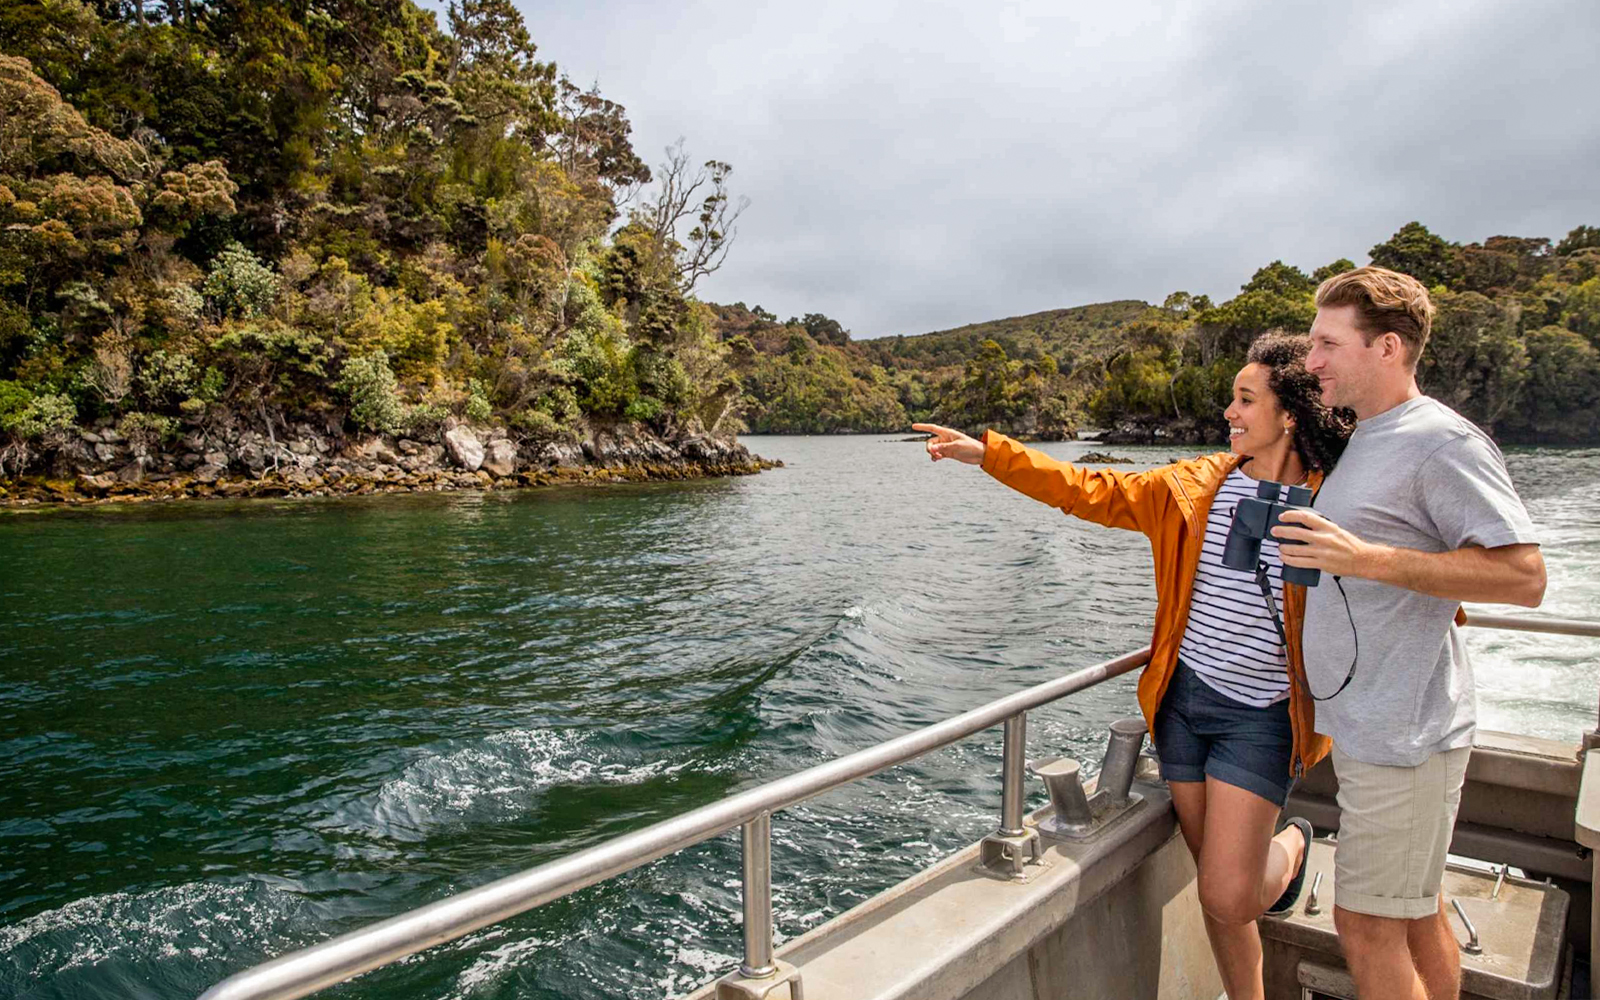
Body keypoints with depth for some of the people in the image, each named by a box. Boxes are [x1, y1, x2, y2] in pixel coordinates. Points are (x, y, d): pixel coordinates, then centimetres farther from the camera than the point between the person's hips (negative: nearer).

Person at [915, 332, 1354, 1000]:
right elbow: (1091, 492, 5)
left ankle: (1291, 846, 26)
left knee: (1229, 901, -6)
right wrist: (986, 452, 2)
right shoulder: (1198, 485, 3)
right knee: (1218, 890, 12)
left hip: (1259, 715, -4)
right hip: (1184, 698, 4)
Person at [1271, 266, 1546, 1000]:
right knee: (1415, 912, 20)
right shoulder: (1365, 442, 14)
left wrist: (1366, 558, -27)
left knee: (1367, 926, 0)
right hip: (1369, 724, 9)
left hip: (1403, 732, -9)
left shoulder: (1441, 440, -15)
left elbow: (1524, 578, -21)